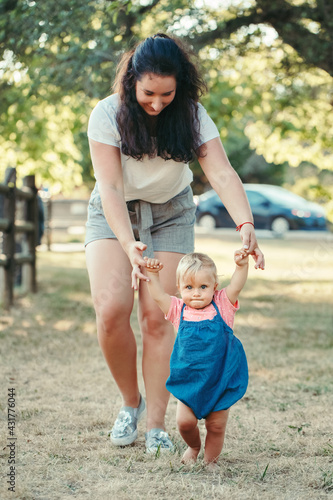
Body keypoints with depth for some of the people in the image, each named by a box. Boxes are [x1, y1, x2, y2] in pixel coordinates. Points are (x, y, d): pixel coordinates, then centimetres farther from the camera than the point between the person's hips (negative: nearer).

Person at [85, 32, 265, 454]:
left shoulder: (192, 116, -16)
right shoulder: (108, 114, -20)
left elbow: (222, 174, -28)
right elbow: (110, 187, -26)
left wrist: (245, 224, -46)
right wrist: (129, 246, -40)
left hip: (170, 215, 1)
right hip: (113, 215, -1)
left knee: (157, 318, -9)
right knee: (110, 309, -19)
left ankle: (156, 425, -2)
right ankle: (131, 401, 4)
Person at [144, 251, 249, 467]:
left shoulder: (222, 306, -1)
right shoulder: (179, 310, 3)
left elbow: (236, 287, -12)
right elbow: (159, 295, -2)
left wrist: (242, 265, -25)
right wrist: (153, 274, -13)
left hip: (220, 380, -1)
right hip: (189, 380, 1)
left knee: (217, 426, 4)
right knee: (185, 421, -5)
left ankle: (211, 460, 25)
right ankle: (194, 447, 26)